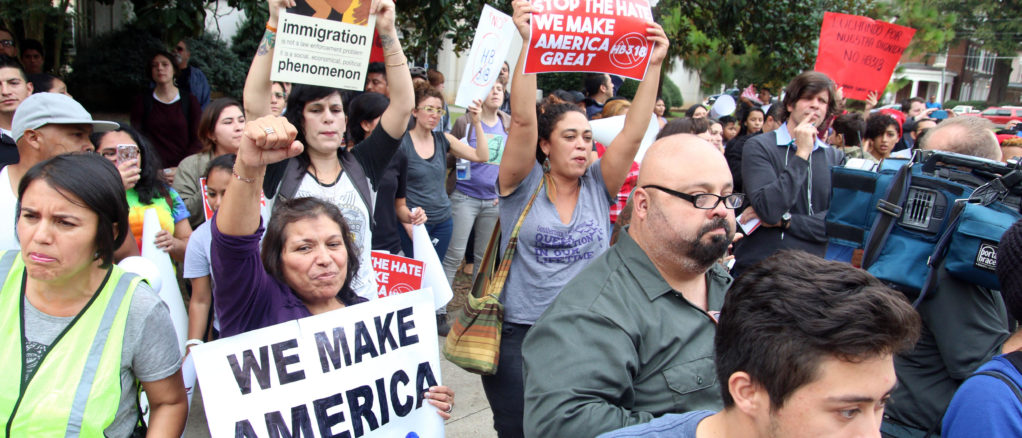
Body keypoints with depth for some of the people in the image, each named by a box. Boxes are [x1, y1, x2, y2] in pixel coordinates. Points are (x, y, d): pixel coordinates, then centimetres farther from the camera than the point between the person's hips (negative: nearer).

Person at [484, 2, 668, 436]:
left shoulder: (598, 186, 3)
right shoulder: (522, 185, -5)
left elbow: (633, 134, -7)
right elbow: (522, 120, -17)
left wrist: (653, 66, -13)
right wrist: (527, 42, -24)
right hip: (519, 335, -2)